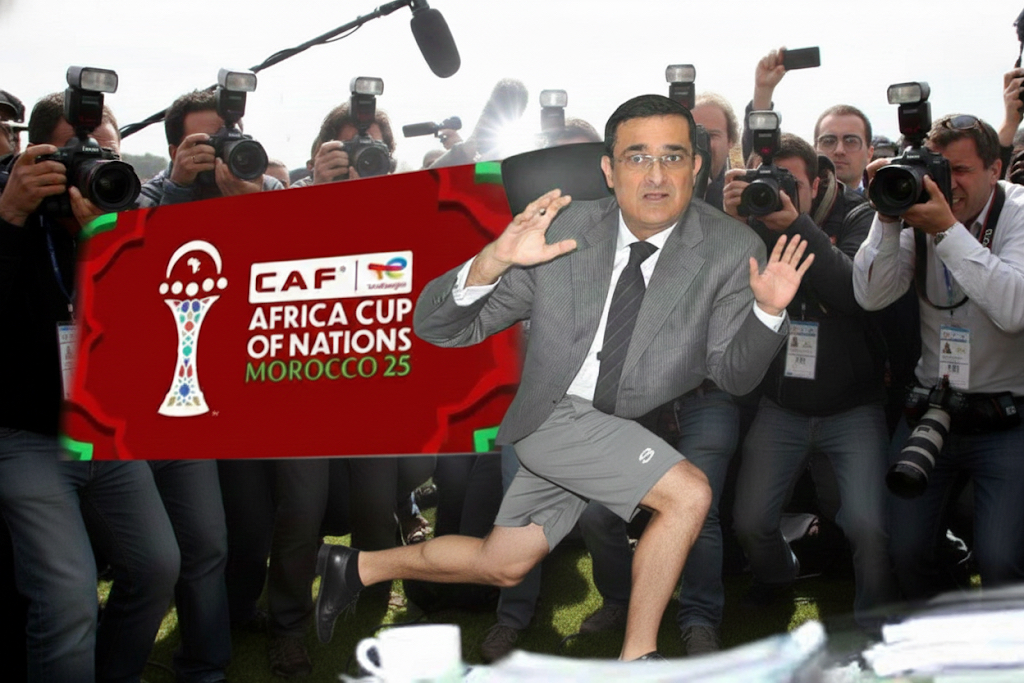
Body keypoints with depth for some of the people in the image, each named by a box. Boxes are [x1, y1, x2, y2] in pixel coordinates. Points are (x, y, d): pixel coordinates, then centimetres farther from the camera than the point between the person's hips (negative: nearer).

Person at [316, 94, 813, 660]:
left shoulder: (731, 250, -12)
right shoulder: (560, 231, -14)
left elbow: (733, 374, -9)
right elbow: (436, 326, -13)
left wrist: (768, 311, -29)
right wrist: (492, 262, -33)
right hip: (554, 420, -3)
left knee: (500, 568, 13)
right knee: (689, 494, -24)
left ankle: (359, 567, 37)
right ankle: (637, 656, 0)